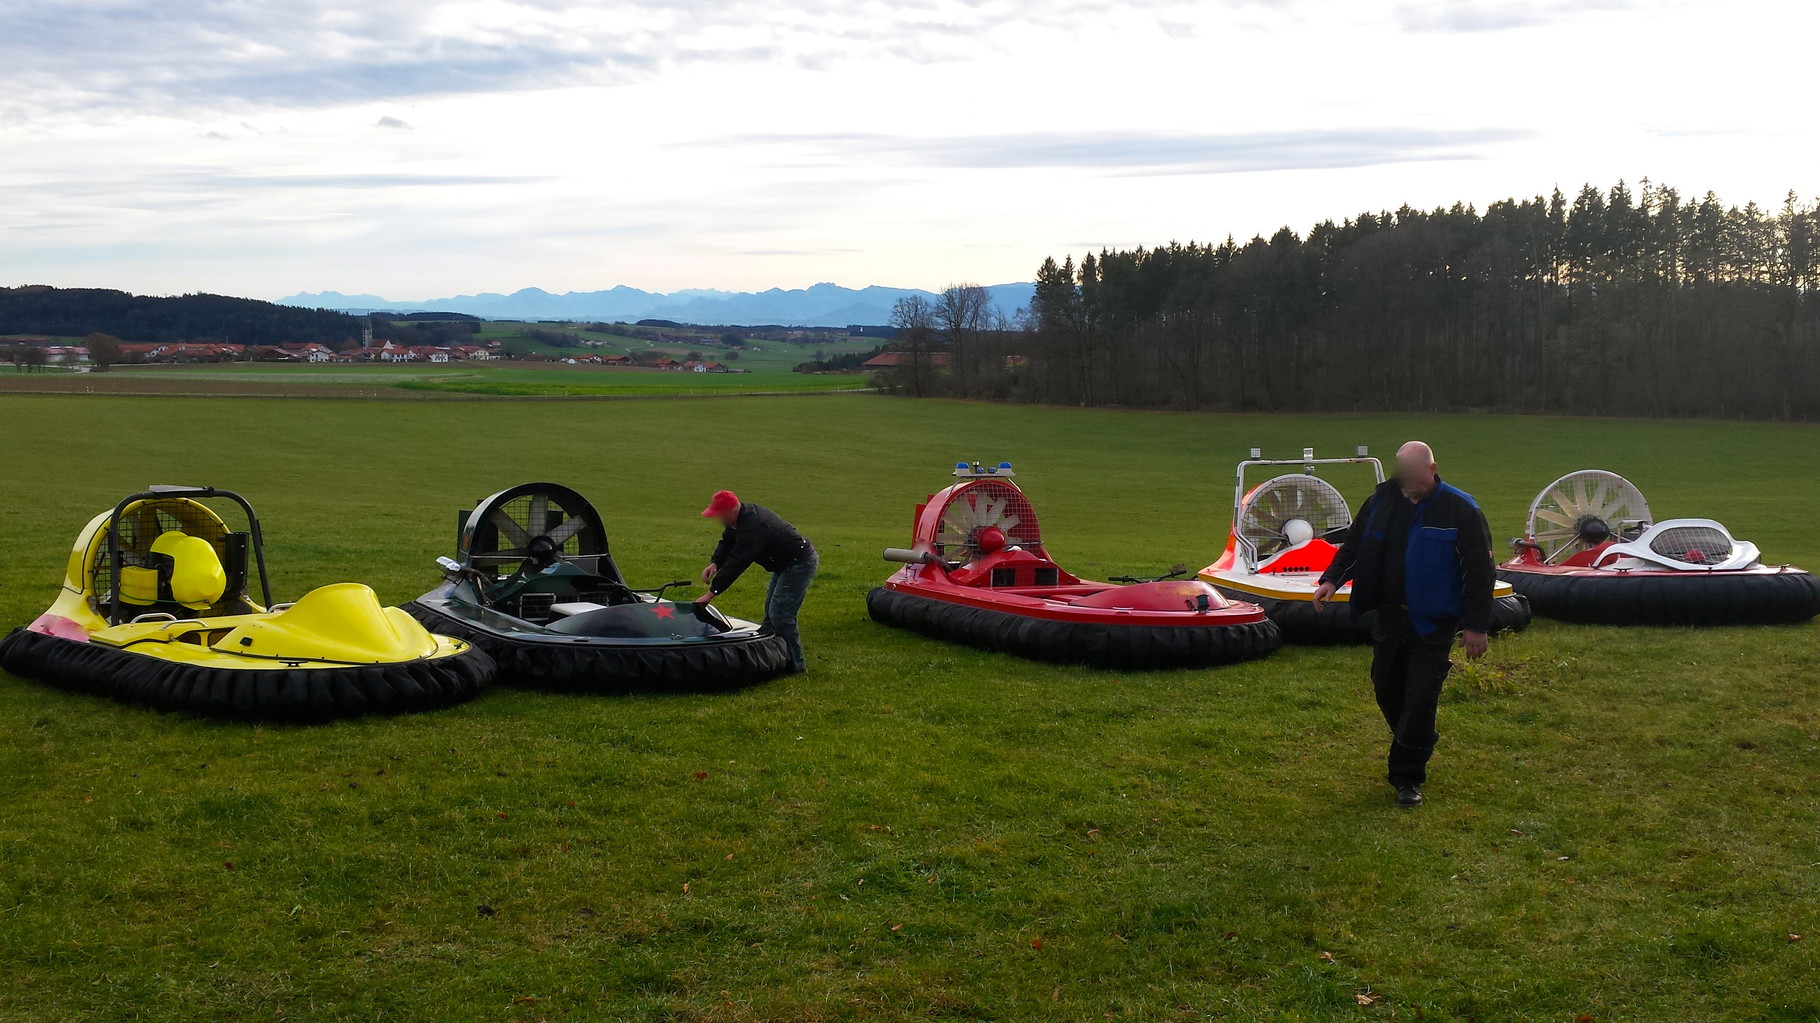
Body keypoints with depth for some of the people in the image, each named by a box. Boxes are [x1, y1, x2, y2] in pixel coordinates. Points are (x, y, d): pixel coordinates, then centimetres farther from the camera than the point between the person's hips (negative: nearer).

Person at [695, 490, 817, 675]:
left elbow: (737, 563, -34)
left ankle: (796, 665, -6)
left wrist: (711, 593, -32)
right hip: (786, 564, 11)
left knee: (780, 614, -13)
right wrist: (715, 563, -13)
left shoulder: (752, 528, -31)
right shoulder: (746, 513, 1)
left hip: (800, 564, -11)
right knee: (771, 610, 16)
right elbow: (727, 542, 7)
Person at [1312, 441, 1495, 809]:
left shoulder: (1460, 510, -10)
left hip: (1433, 624, -5)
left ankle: (1408, 778, 6)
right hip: (1389, 616, 5)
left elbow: (1479, 571, -8)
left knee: (1420, 699, -5)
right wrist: (1332, 578, -6)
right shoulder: (1380, 502, 1)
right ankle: (1417, 748, 40)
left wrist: (1477, 626, -9)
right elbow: (1353, 546, 12)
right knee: (1386, 690, 15)